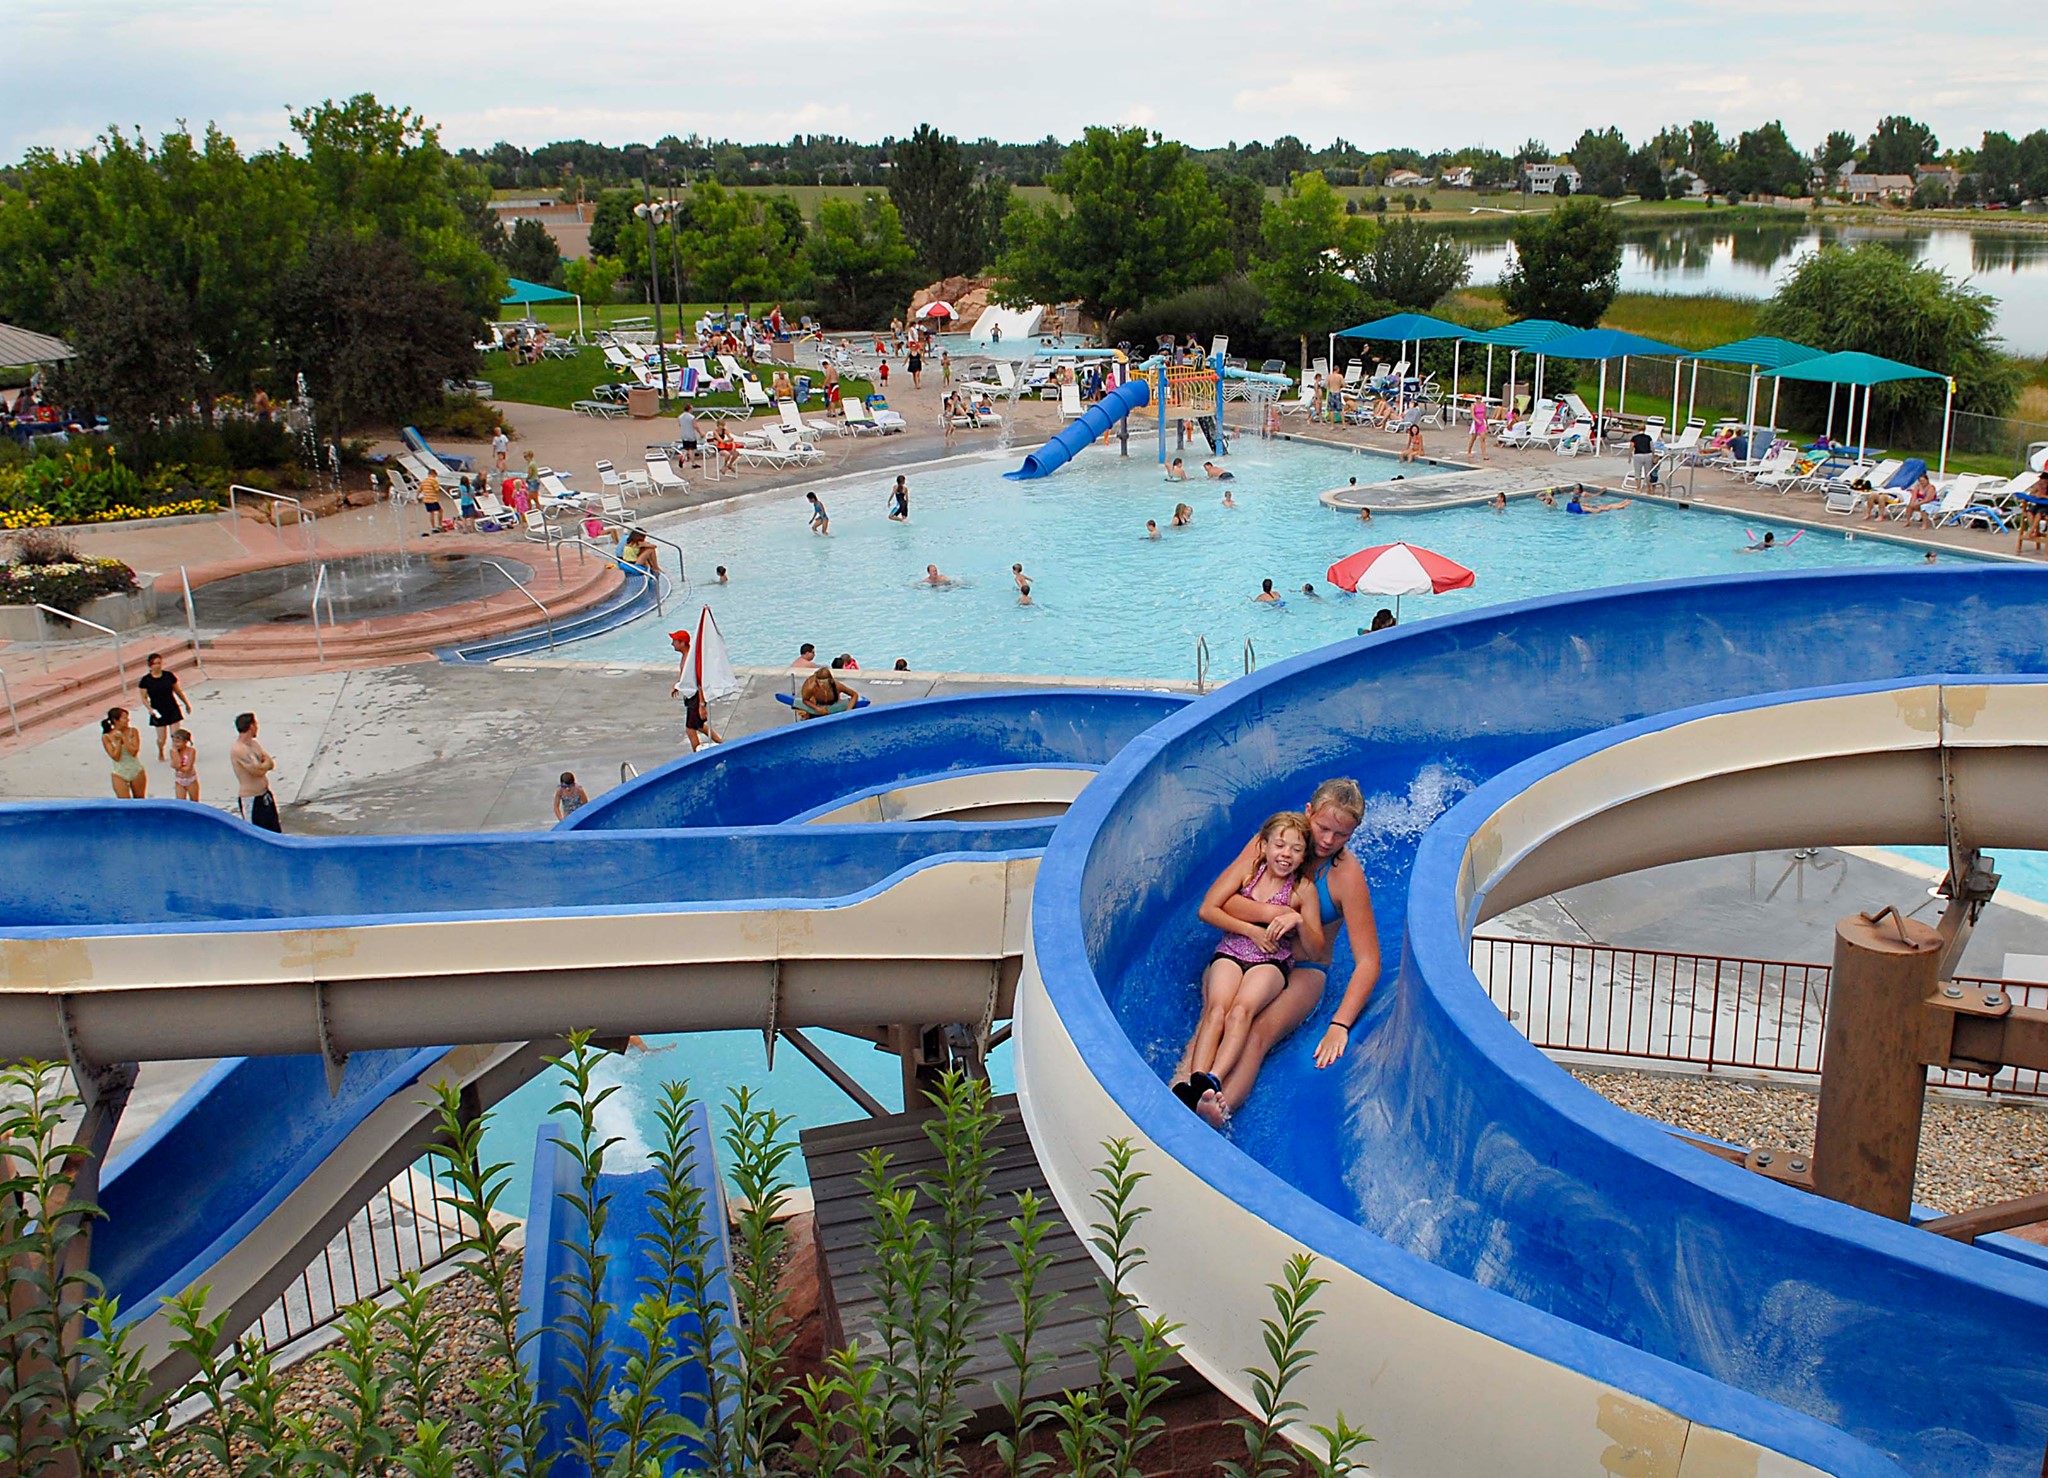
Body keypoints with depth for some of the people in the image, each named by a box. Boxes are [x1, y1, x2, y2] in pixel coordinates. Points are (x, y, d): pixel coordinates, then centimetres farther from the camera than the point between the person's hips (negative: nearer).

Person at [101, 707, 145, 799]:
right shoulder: (106, 737, -10)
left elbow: (134, 752, -16)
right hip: (120, 775, -1)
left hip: (137, 772, 2)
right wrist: (118, 741, -19)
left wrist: (123, 738, -20)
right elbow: (116, 757, -15)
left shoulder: (133, 731, -7)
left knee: (139, 802, 15)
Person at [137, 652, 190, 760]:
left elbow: (178, 691, 10)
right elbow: (144, 698, -1)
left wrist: (187, 704, 19)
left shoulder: (169, 676, -2)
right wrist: (150, 709, -17)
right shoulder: (146, 680, -7)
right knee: (161, 738, 6)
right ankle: (160, 752, 36)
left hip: (173, 710, 1)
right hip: (158, 713, -1)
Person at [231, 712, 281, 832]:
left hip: (265, 794, 9)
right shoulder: (237, 749, -21)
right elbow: (259, 771, -24)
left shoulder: (254, 743, 7)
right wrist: (266, 763, -5)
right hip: (250, 799, -9)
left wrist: (262, 765, -16)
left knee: (275, 830, 14)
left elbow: (271, 764, 4)